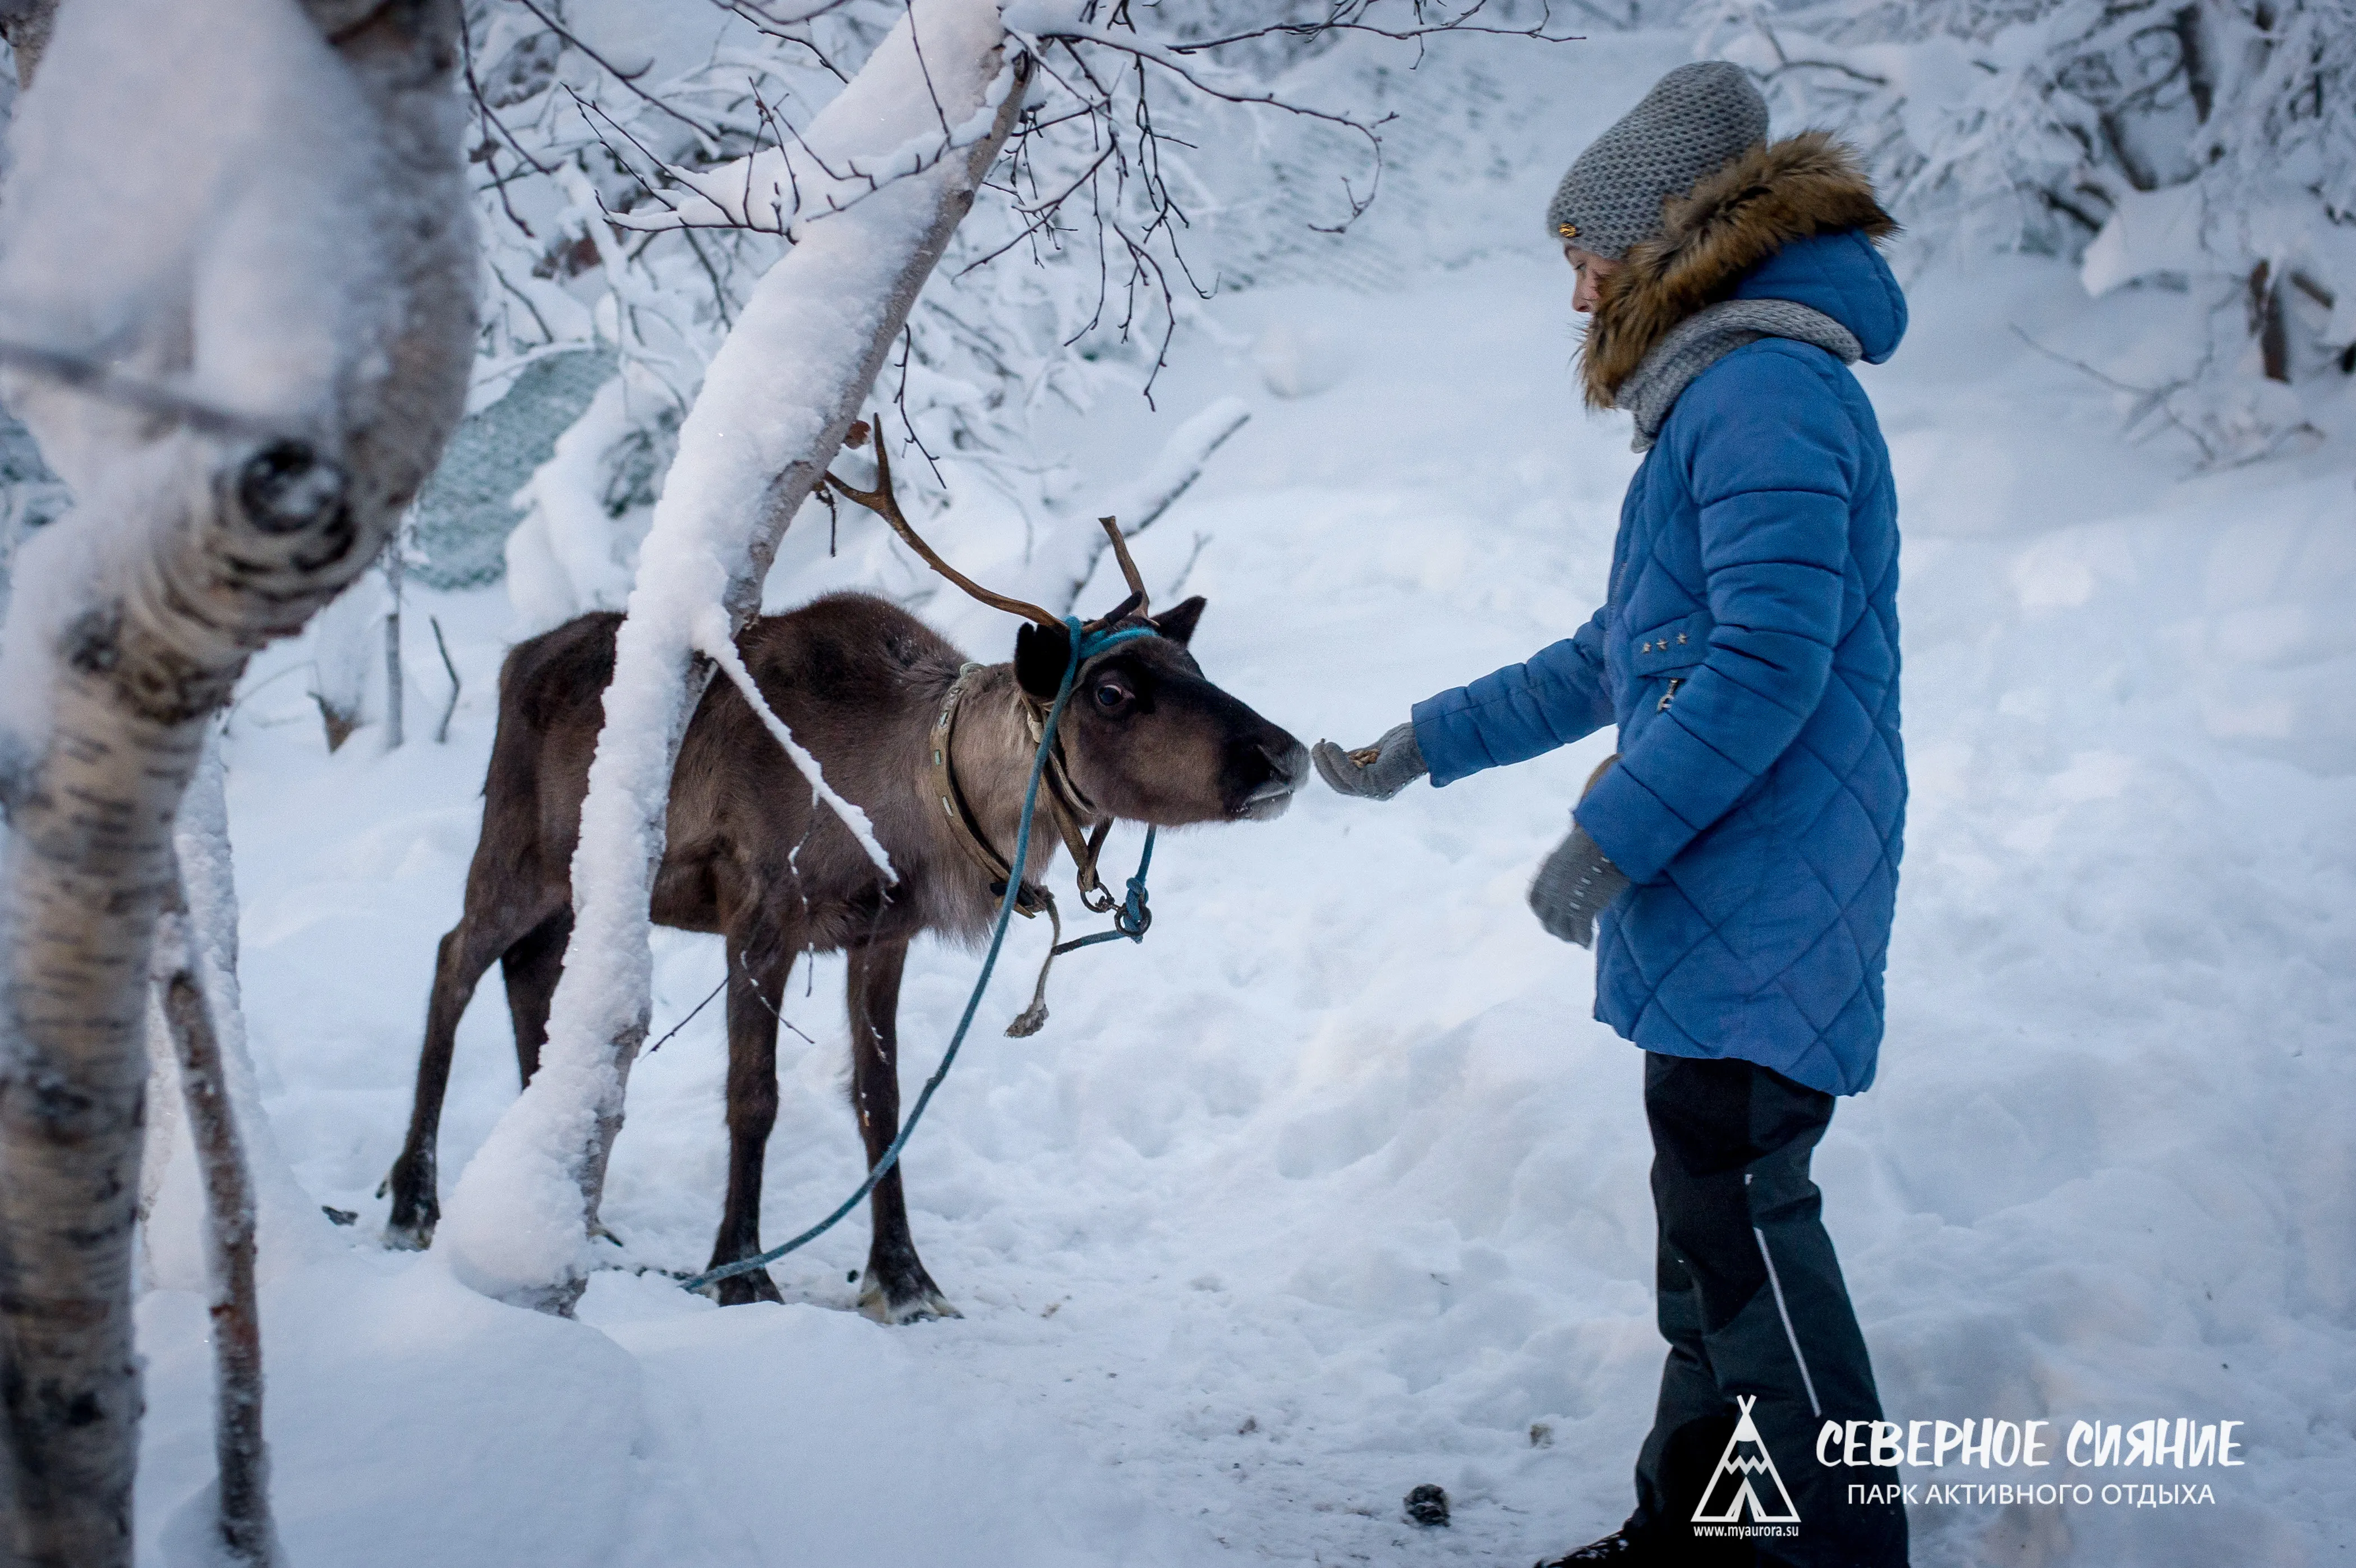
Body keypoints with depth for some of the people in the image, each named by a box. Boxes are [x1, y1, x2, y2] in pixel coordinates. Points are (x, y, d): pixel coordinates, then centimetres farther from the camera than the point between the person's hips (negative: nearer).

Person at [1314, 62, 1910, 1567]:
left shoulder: (1763, 390, -14)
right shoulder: (1718, 401, 20)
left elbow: (1770, 664, -24)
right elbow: (1612, 661, 27)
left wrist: (1606, 845, -17)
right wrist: (1418, 749, 29)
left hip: (1760, 920, -10)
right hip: (1718, 919, 10)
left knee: (1743, 1224, -6)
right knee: (1711, 1226, 16)